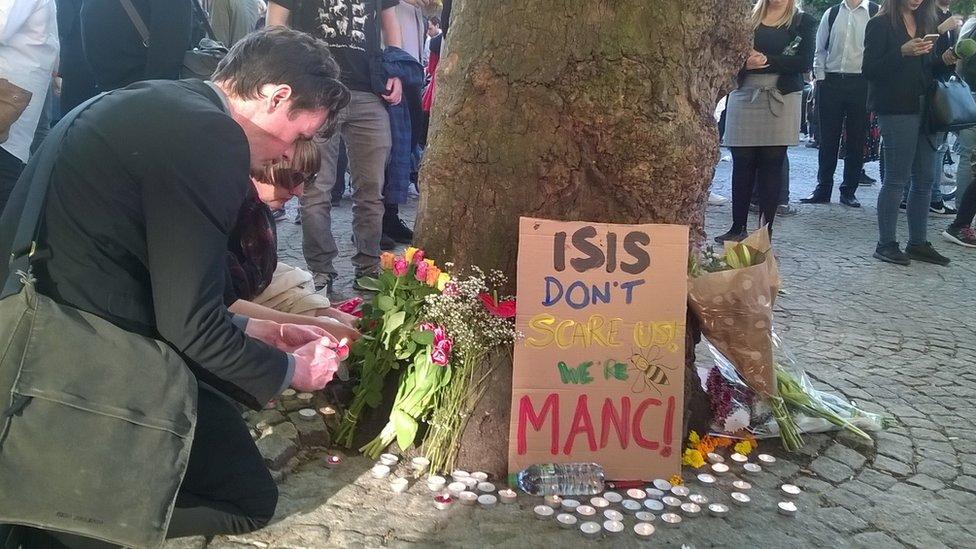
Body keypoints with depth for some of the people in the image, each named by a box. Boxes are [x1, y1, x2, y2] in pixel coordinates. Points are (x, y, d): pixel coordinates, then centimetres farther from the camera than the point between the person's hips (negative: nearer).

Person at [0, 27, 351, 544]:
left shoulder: (156, 104, 11)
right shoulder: (211, 136, -19)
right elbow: (189, 324, -17)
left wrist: (257, 330, 18)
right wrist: (291, 370, 0)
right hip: (90, 363, -9)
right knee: (249, 500, 3)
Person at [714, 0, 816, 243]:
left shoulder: (803, 22, 8)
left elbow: (805, 62, -4)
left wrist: (766, 60, -16)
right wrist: (745, 61, -16)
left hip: (780, 100, -1)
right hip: (744, 97, 2)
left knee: (772, 164, -1)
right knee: (742, 163, 2)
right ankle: (738, 227, 11)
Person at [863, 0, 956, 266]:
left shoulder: (931, 24, 15)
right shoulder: (881, 24, -2)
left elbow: (937, 71, 19)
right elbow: (870, 70, -11)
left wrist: (946, 60, -2)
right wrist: (903, 52, -22)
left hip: (929, 109, 6)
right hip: (898, 110, -6)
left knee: (925, 180, 7)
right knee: (896, 179, -3)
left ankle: (918, 243, 15)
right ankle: (886, 244, 4)